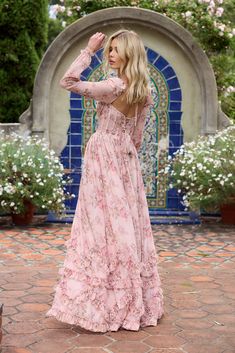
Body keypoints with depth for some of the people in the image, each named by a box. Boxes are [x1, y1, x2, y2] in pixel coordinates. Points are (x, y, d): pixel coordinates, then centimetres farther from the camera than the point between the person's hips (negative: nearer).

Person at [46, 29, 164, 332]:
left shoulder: (115, 86, -17)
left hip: (104, 159, -8)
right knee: (128, 225, 11)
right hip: (126, 160, 8)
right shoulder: (144, 92, 7)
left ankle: (109, 305, 2)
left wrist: (88, 50, -11)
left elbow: (67, 82, -17)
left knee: (105, 227, -3)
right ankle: (135, 302, 19)